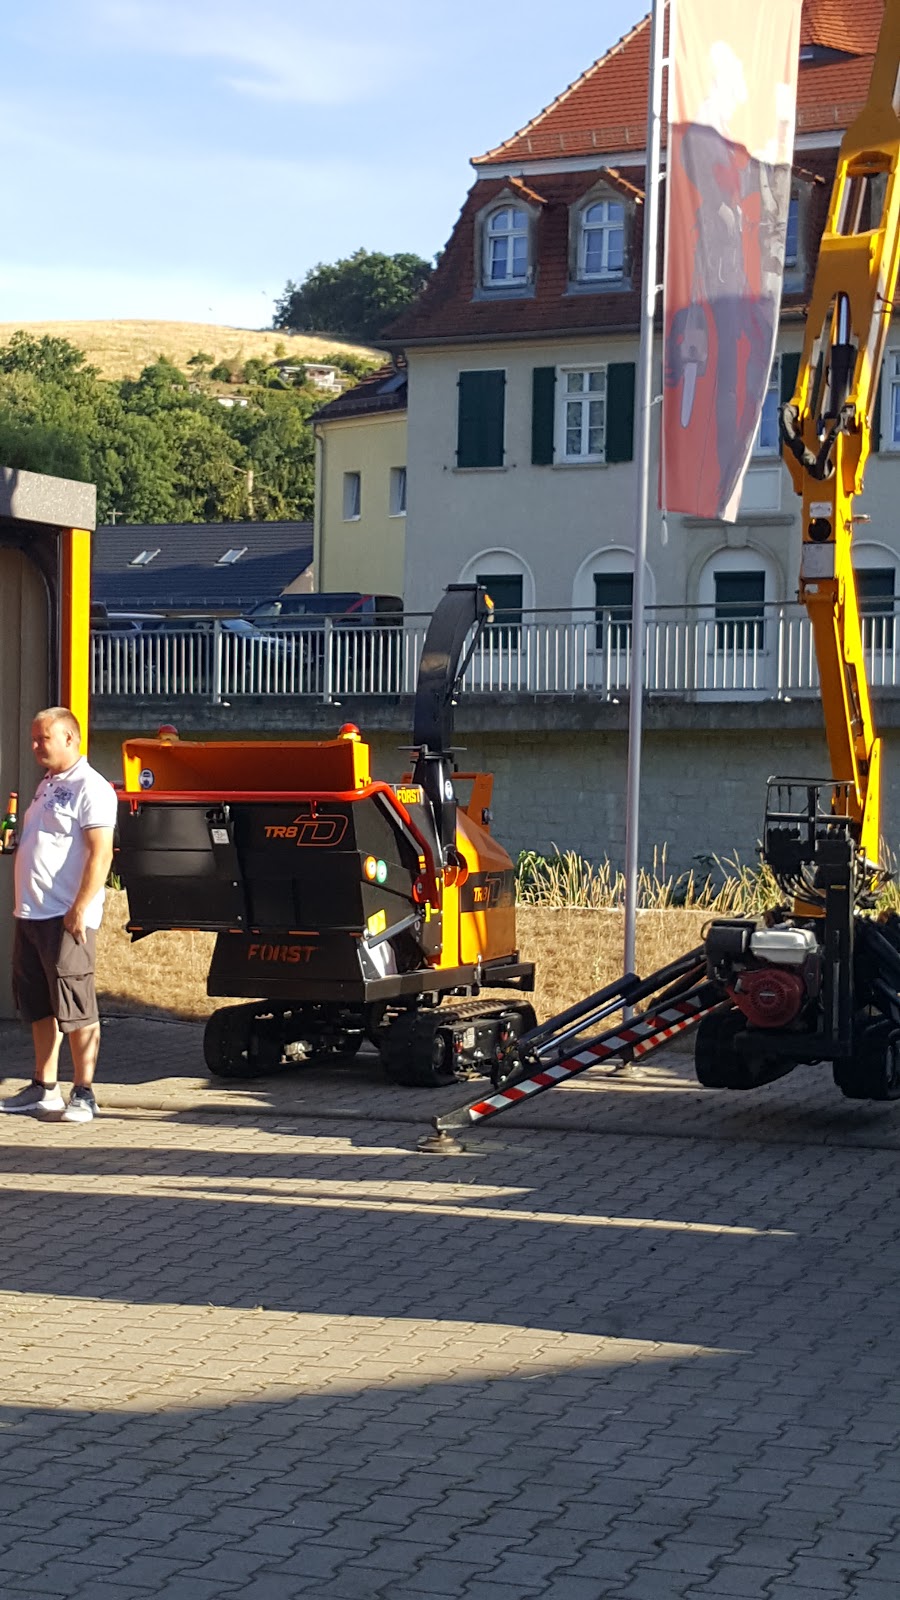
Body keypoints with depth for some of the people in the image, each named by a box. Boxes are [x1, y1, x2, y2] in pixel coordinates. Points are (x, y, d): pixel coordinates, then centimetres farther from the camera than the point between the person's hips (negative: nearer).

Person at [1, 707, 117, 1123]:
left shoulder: (90, 788, -11)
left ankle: (83, 1096, -1)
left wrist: (80, 909, -22)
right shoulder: (46, 786, 18)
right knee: (38, 1007, 13)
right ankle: (43, 1089, 20)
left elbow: (100, 854, -18)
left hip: (66, 918, -9)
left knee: (75, 1010, -5)